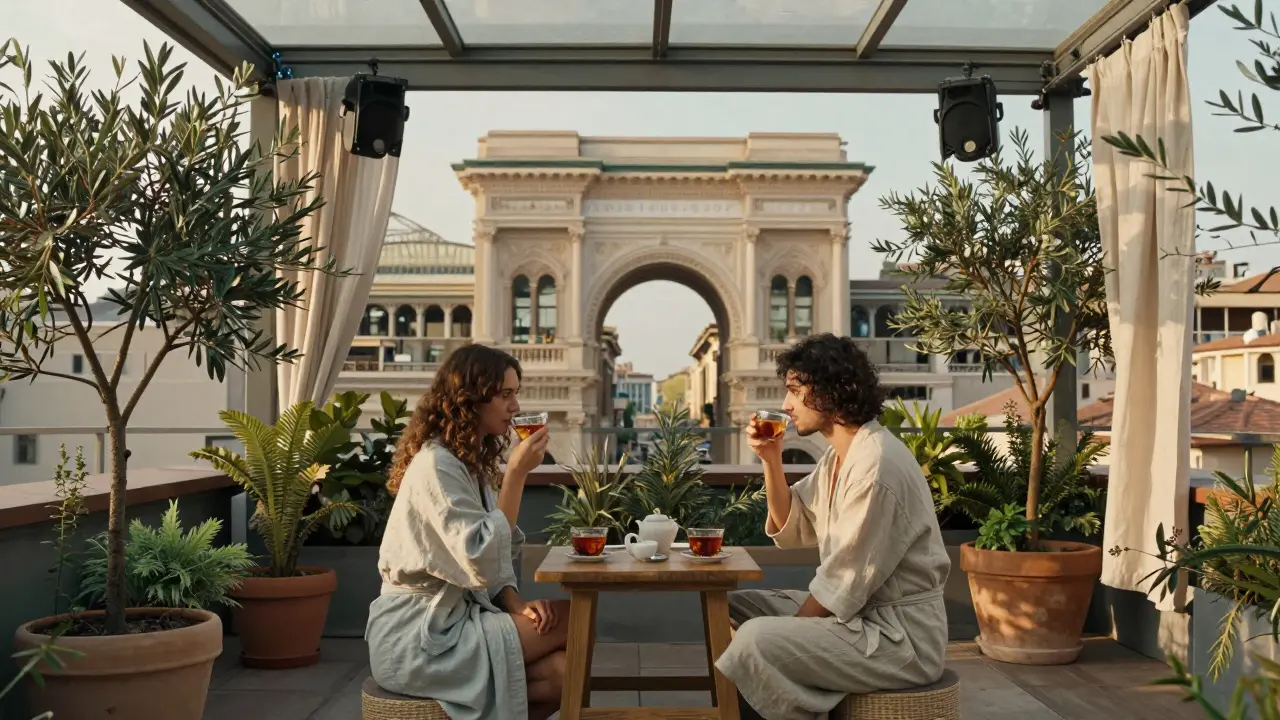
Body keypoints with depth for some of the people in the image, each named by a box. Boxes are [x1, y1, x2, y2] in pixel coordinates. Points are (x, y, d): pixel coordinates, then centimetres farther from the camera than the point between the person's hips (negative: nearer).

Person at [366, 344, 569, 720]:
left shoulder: (472, 462, 14)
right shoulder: (436, 466, -16)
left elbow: (494, 558, 14)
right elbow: (482, 562, -24)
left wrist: (516, 604, -6)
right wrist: (516, 473, -21)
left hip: (450, 618, 8)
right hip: (418, 634, -8)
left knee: (561, 671, -12)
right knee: (571, 621, -13)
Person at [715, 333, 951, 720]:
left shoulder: (876, 464, -22)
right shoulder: (838, 455, 9)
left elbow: (845, 584, -20)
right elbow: (792, 531, 13)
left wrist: (788, 631, -10)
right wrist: (771, 460, 1)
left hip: (900, 633, -10)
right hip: (860, 612, 10)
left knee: (757, 641, -26)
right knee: (735, 609, 9)